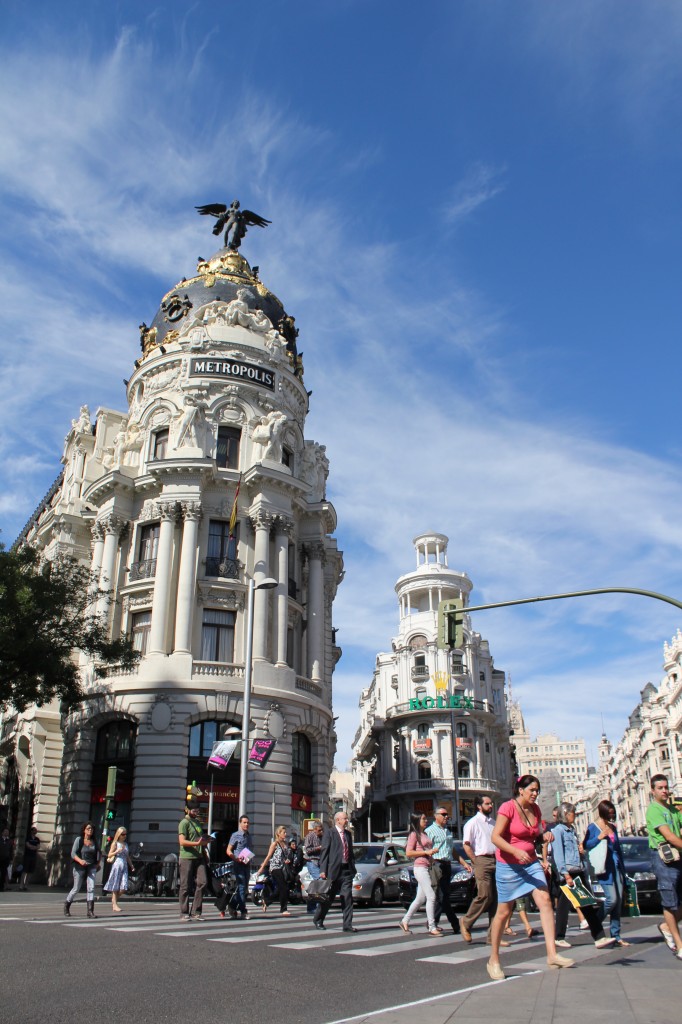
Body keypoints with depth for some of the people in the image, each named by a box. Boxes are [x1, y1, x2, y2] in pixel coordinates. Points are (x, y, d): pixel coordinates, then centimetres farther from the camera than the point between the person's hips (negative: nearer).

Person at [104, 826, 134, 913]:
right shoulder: (115, 843, 1)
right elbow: (109, 855, -3)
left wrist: (131, 865, 15)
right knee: (115, 887, -1)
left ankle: (114, 902, 15)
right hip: (117, 865, -5)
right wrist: (117, 851, -17)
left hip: (124, 866, 5)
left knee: (123, 888, -3)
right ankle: (114, 905, 5)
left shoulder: (126, 844, 17)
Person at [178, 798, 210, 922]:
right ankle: (184, 913, 9)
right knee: (185, 886, 0)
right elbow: (182, 841, -16)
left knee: (203, 882, -3)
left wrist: (206, 841, 16)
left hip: (199, 857, 7)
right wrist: (197, 843, -26)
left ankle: (195, 912, 4)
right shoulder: (184, 823, -4)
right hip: (187, 858, -7)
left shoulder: (197, 822, 21)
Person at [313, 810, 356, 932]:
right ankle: (317, 920, 25)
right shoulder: (329, 833, -5)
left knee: (347, 897, -2)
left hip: (347, 870, 5)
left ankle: (347, 924, 2)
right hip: (333, 870, -5)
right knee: (329, 897, 6)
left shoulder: (348, 834, 15)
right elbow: (324, 852, -9)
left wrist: (353, 867, 10)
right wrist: (323, 870, -14)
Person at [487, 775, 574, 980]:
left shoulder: (535, 810, 6)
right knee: (504, 912, 2)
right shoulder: (508, 807, -14)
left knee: (545, 899, -13)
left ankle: (552, 954, -11)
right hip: (508, 865, -6)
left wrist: (544, 837, -2)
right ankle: (494, 960, 17)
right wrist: (517, 852, -31)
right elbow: (495, 837, -19)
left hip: (531, 863, 6)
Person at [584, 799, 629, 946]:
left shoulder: (613, 827, 16)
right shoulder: (593, 826, -3)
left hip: (617, 866, 7)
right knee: (612, 899, -13)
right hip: (605, 868, -7)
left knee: (618, 901, 4)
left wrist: (622, 868, 19)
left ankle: (616, 936, 10)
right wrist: (599, 837, -20)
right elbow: (586, 845, -8)